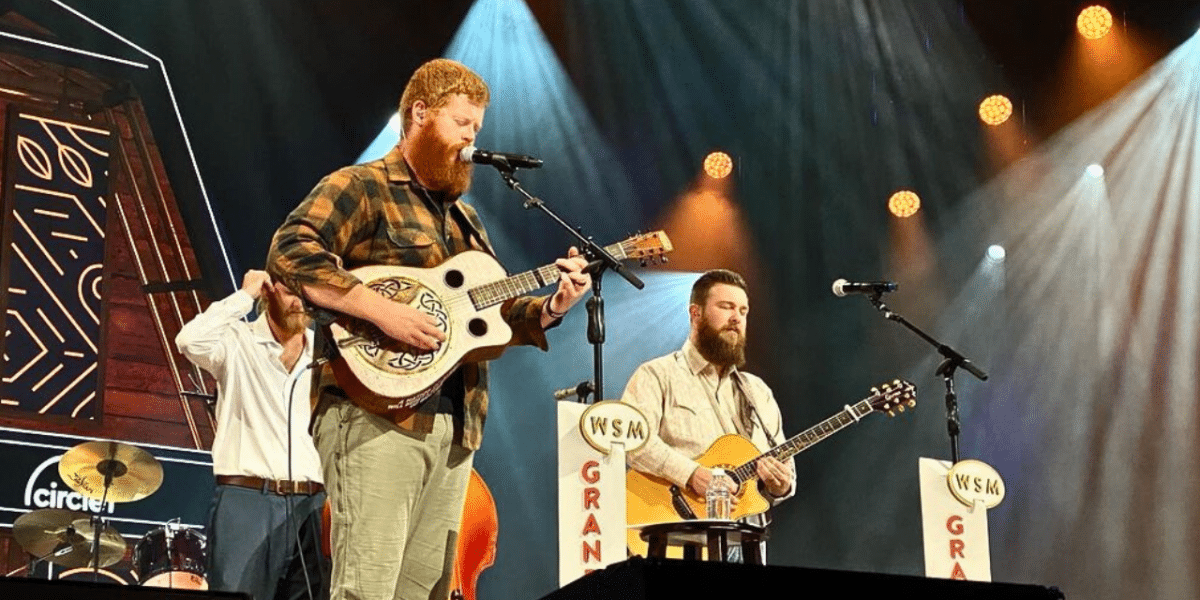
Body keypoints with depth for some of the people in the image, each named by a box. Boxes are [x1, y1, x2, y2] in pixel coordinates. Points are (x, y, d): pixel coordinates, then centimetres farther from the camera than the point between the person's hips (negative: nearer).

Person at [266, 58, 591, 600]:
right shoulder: (361, 187, -1)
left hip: (455, 426, 8)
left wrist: (550, 308, 4)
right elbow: (289, 252, -16)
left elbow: (494, 313, 24)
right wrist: (382, 311, -23)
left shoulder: (463, 217, 24)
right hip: (377, 416, -8)